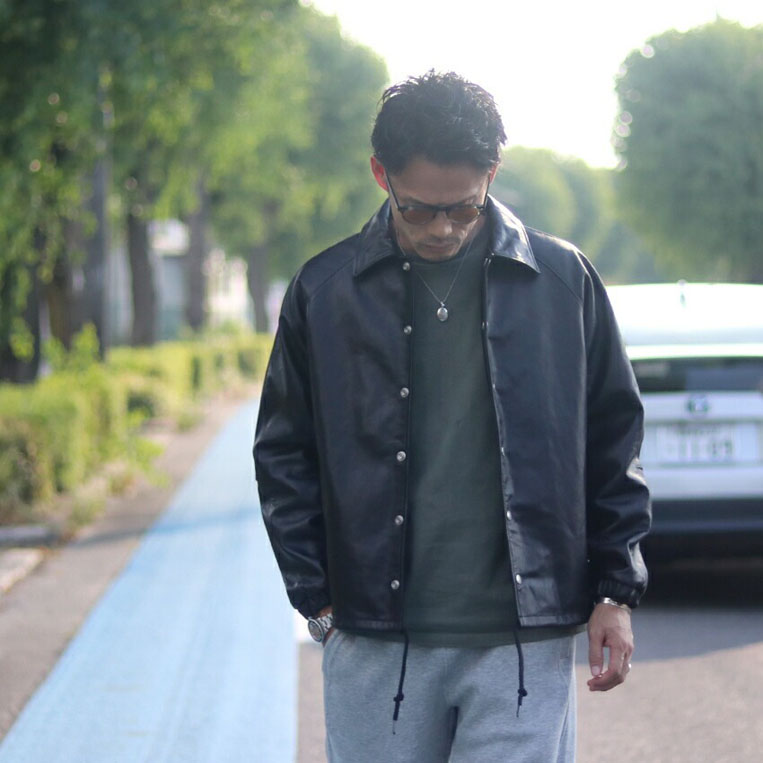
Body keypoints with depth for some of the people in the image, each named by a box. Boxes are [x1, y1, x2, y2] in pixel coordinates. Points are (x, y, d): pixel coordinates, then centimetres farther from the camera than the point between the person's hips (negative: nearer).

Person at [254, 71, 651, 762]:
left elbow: (615, 445, 10)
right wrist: (318, 599, 3)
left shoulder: (561, 280, 4)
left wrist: (616, 592, 6)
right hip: (376, 645, 1)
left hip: (525, 640, -1)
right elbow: (283, 457, 10)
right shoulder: (325, 291, 4)